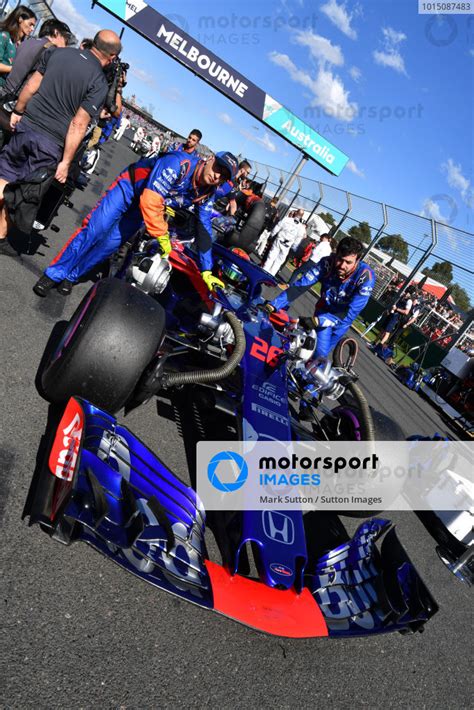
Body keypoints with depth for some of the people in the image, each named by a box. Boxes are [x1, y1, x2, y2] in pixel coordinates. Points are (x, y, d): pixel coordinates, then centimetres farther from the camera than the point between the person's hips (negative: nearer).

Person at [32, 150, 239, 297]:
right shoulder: (180, 163, -33)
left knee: (112, 243, -4)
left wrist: (206, 270, -11)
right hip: (131, 186, -5)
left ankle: (71, 276, 13)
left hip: (142, 209, 5)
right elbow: (150, 200, -38)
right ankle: (54, 274, -3)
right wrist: (162, 236, -29)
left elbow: (203, 230, -8)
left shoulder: (207, 194, -13)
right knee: (94, 229, -15)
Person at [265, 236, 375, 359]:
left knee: (320, 354, 3)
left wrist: (316, 321, -47)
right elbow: (300, 285, -32)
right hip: (324, 309, 1)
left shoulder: (366, 277, -33)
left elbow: (351, 312, -35)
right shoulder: (327, 263, -28)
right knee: (320, 349, -10)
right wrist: (272, 305, -43)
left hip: (343, 318, 0)